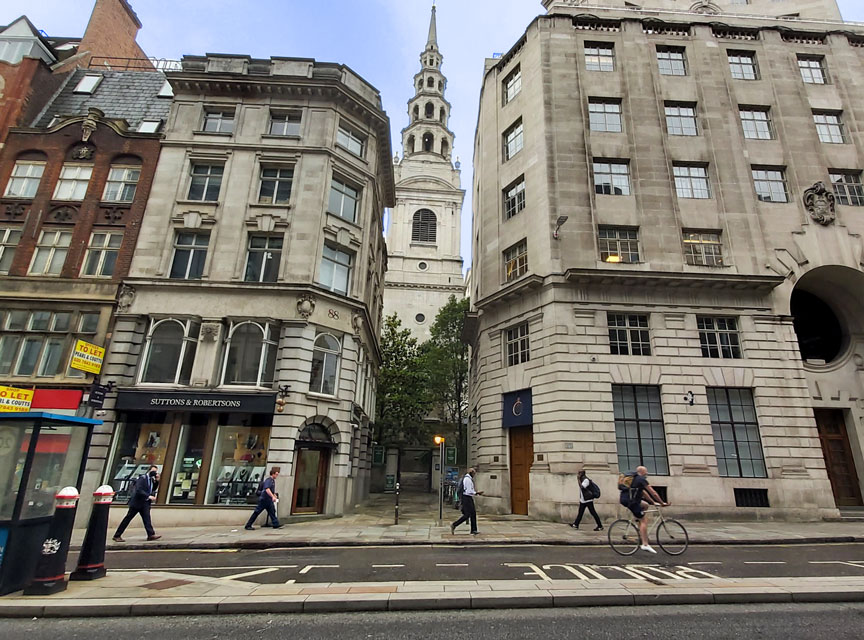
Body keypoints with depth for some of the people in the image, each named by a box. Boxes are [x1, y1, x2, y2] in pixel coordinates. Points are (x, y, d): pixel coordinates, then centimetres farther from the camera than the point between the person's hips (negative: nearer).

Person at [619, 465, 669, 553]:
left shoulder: (635, 479, 25)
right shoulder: (642, 479, -2)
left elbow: (643, 492, 33)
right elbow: (653, 493, -3)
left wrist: (653, 502, 34)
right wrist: (662, 503, 7)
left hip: (624, 499, 9)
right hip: (630, 501, -9)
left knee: (645, 505, 26)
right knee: (644, 521, -5)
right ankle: (645, 545, -8)